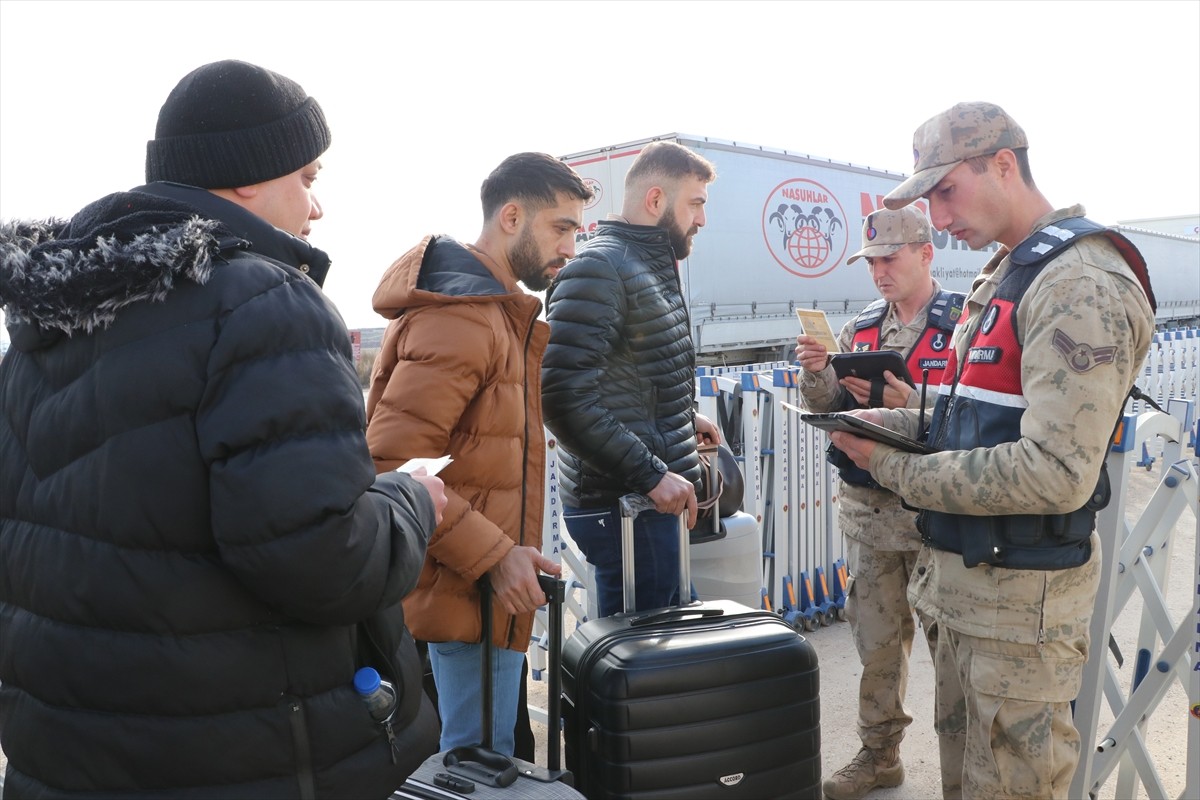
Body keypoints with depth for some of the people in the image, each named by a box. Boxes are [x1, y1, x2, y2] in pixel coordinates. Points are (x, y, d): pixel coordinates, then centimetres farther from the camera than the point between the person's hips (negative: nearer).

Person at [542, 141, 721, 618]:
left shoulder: (653, 265, 16)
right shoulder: (599, 269, -15)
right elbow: (564, 397, -24)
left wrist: (685, 420, 17)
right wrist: (650, 475, -24)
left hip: (651, 496, 9)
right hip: (622, 506, -9)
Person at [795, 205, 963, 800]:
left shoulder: (965, 323, -7)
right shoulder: (860, 330, 10)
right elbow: (830, 412, 8)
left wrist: (909, 400, -26)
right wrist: (818, 375, -11)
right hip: (868, 506, 5)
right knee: (877, 639, 15)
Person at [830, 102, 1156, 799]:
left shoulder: (1081, 284, -18)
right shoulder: (1004, 277, 14)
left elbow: (1057, 474, -26)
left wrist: (895, 470, -18)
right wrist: (892, 422, 3)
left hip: (1023, 592, -9)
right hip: (967, 578, 9)